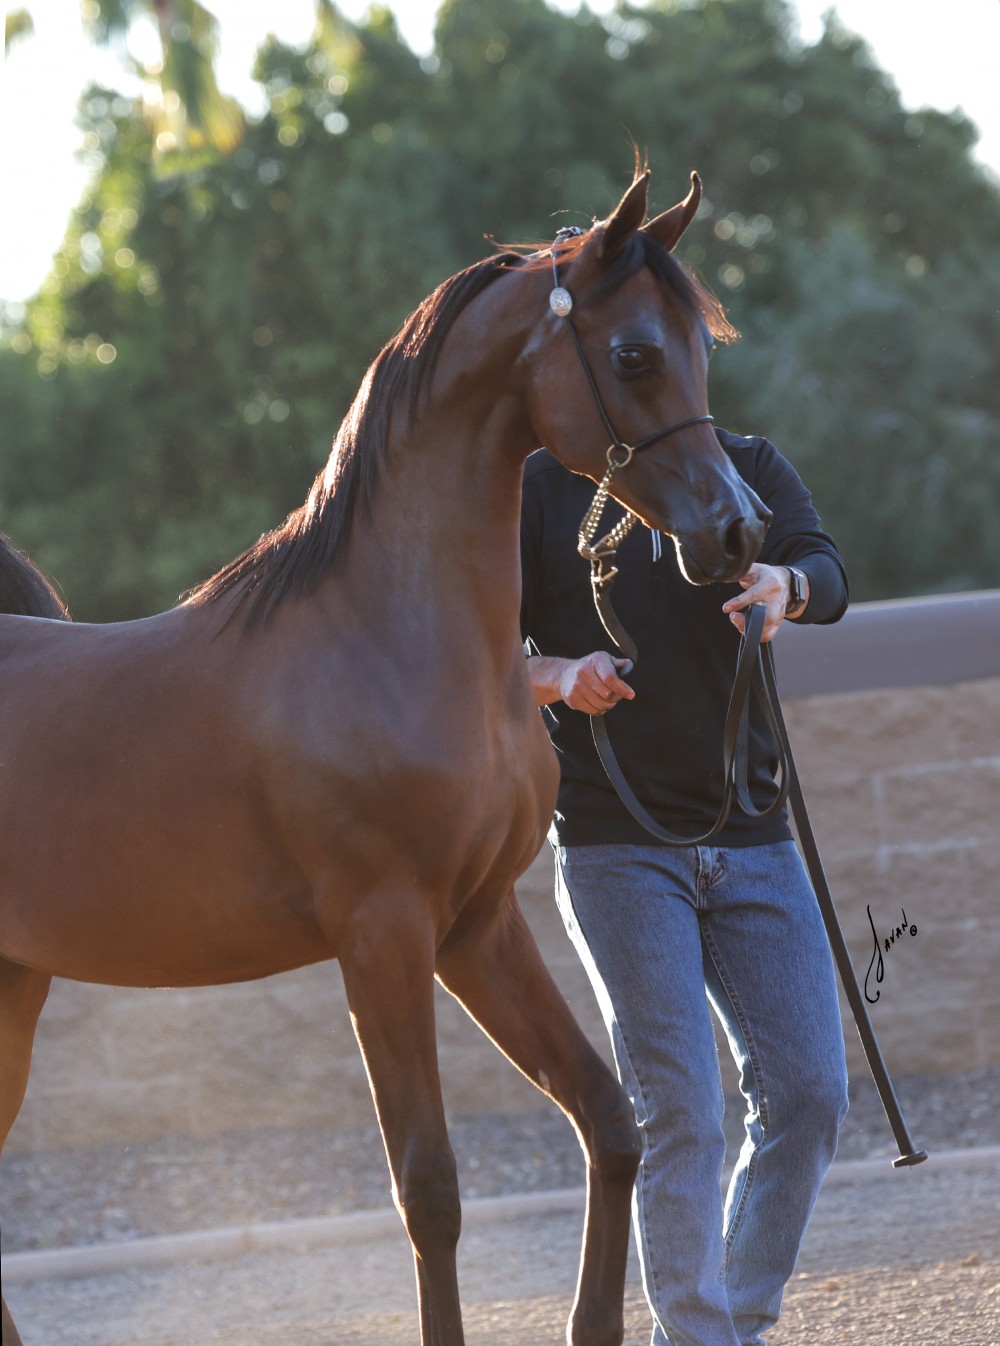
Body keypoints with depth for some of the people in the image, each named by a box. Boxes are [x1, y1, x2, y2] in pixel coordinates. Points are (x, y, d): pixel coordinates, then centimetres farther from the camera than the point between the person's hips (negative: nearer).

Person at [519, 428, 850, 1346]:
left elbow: (830, 579, -11)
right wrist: (558, 676, -21)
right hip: (614, 848, -3)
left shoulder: (752, 470, 7)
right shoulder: (541, 488, 1)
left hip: (753, 839, 3)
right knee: (680, 1112, -9)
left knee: (810, 1093, -1)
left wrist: (783, 583, -35)